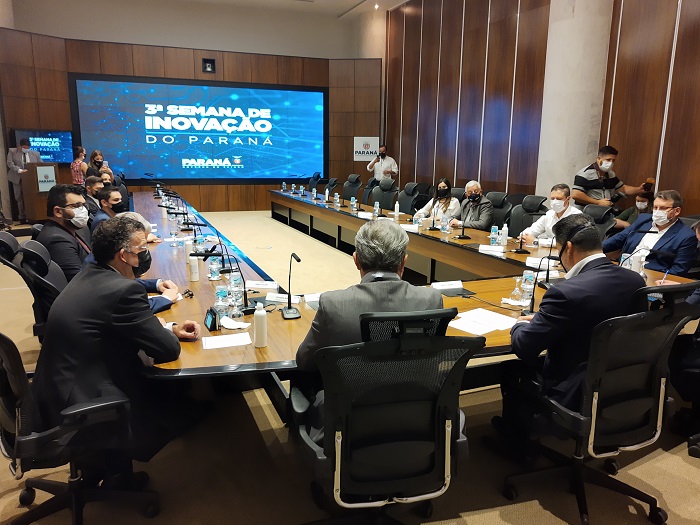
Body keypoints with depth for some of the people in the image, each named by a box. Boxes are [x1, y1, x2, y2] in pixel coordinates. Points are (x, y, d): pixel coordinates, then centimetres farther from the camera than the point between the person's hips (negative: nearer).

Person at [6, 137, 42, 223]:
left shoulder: (36, 153, 5)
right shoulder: (12, 151, 3)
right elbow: (10, 163, -7)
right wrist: (20, 170, -21)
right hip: (18, 179, 0)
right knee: (19, 198, 4)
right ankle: (22, 217, 10)